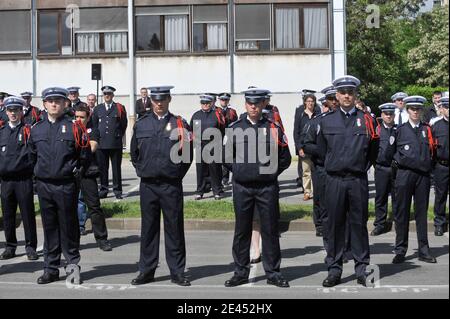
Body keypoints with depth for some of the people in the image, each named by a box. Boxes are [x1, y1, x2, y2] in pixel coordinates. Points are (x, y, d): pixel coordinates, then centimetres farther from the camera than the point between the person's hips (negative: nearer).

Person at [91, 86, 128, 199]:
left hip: (116, 143, -2)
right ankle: (103, 190, 11)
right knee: (102, 168, 4)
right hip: (101, 143, 2)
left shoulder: (120, 108, 4)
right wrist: (97, 137, 7)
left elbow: (124, 124, 8)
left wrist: (118, 136, 7)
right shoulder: (97, 109, 11)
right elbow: (94, 125, 14)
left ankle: (117, 190, 8)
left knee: (116, 168, 2)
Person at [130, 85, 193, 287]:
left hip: (171, 185, -2)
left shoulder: (180, 124, 1)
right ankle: (146, 271, 17)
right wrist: (141, 171, 9)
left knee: (174, 228, 4)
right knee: (148, 228, 8)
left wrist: (177, 174, 2)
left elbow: (188, 154, 5)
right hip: (147, 185, 2)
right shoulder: (141, 124, 8)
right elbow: (134, 153, 17)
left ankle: (177, 272, 12)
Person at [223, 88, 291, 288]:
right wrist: (238, 170, 4)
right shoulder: (234, 128, 6)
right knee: (242, 230, 7)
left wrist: (271, 172, 1)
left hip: (267, 187, -1)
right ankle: (241, 272, 18)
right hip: (242, 187, 1)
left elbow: (285, 158, 7)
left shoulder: (274, 128, 4)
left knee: (270, 230, 4)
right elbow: (226, 156, 12)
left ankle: (273, 273, 15)